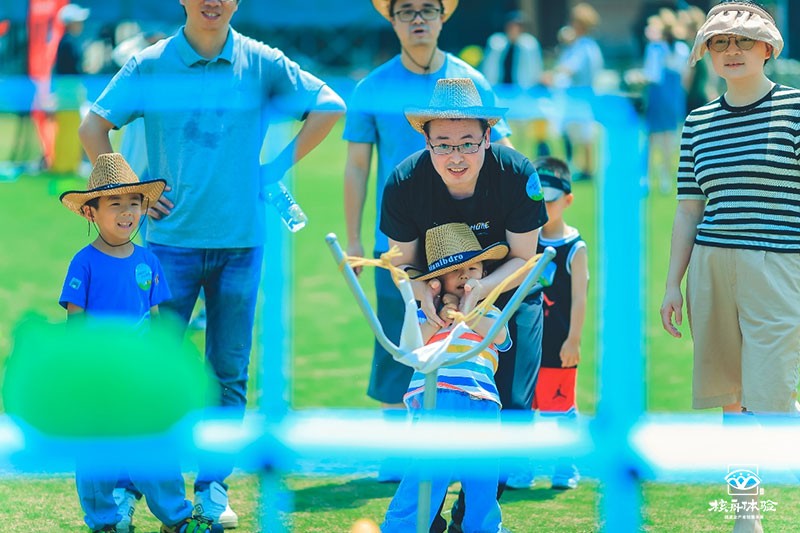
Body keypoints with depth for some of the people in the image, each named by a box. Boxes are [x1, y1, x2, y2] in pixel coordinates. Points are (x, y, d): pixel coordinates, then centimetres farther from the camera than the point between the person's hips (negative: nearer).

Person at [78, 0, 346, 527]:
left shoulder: (262, 64, 1)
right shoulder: (149, 66, 0)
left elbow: (329, 107, 11)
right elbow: (94, 128, 8)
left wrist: (280, 166, 4)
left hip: (240, 240, 1)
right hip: (171, 237, -1)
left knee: (230, 371, 6)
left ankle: (213, 486, 14)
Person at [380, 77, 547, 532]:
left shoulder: (516, 174, -26)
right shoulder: (405, 183, -22)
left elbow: (523, 259, -17)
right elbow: (403, 261, -8)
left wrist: (478, 290, -34)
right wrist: (424, 293, -30)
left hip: (509, 292, -1)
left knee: (511, 405, -8)